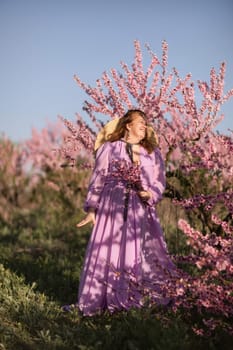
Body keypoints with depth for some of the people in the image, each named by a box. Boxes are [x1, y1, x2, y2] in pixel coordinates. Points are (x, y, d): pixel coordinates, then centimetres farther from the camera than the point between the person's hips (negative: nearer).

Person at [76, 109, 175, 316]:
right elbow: (97, 180, 5)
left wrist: (151, 193, -11)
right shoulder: (109, 148, 7)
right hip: (112, 208, -2)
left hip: (141, 211, 2)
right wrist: (92, 209, -2)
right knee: (108, 252, -3)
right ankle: (105, 301, 5)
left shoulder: (152, 152, 15)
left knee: (146, 254, -4)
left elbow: (159, 181, 12)